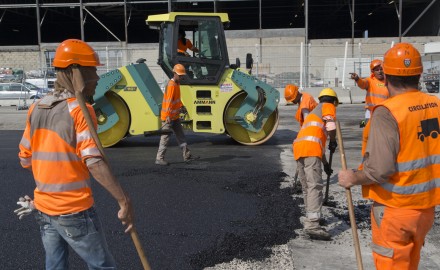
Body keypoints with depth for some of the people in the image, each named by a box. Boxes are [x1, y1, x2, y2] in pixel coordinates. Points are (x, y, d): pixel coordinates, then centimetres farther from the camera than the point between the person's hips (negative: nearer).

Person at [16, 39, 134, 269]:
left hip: (43, 209, 7)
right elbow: (94, 162, -24)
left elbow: (25, 158, 11)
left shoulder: (36, 108, 5)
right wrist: (124, 201, -24)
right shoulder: (80, 110, -15)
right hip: (74, 211, -7)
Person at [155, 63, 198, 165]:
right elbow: (169, 101, -24)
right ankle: (159, 159, 3)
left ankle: (187, 155, 17)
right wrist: (168, 116, -26)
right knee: (165, 137, -4)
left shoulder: (177, 84, 12)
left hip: (175, 116, 10)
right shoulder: (171, 85, -19)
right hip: (168, 117, -10)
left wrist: (181, 107, 10)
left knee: (181, 136, 11)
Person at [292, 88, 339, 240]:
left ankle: (311, 217, 29)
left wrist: (325, 164, 44)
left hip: (298, 148, 9)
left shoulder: (315, 112, 37)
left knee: (307, 187, 18)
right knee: (315, 186, -13)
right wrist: (333, 142, 10)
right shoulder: (328, 107, 12)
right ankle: (312, 225, -20)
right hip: (310, 149, -9)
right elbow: (331, 126, -10)